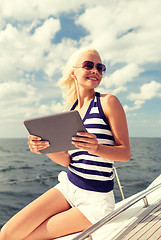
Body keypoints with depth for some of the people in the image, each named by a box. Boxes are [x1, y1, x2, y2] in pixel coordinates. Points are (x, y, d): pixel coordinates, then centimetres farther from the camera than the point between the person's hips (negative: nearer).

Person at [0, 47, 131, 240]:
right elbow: (67, 159, 3)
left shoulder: (108, 102, -9)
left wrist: (97, 148, -29)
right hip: (67, 187, 5)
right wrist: (45, 147, -16)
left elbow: (126, 153, -10)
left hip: (95, 199, -4)